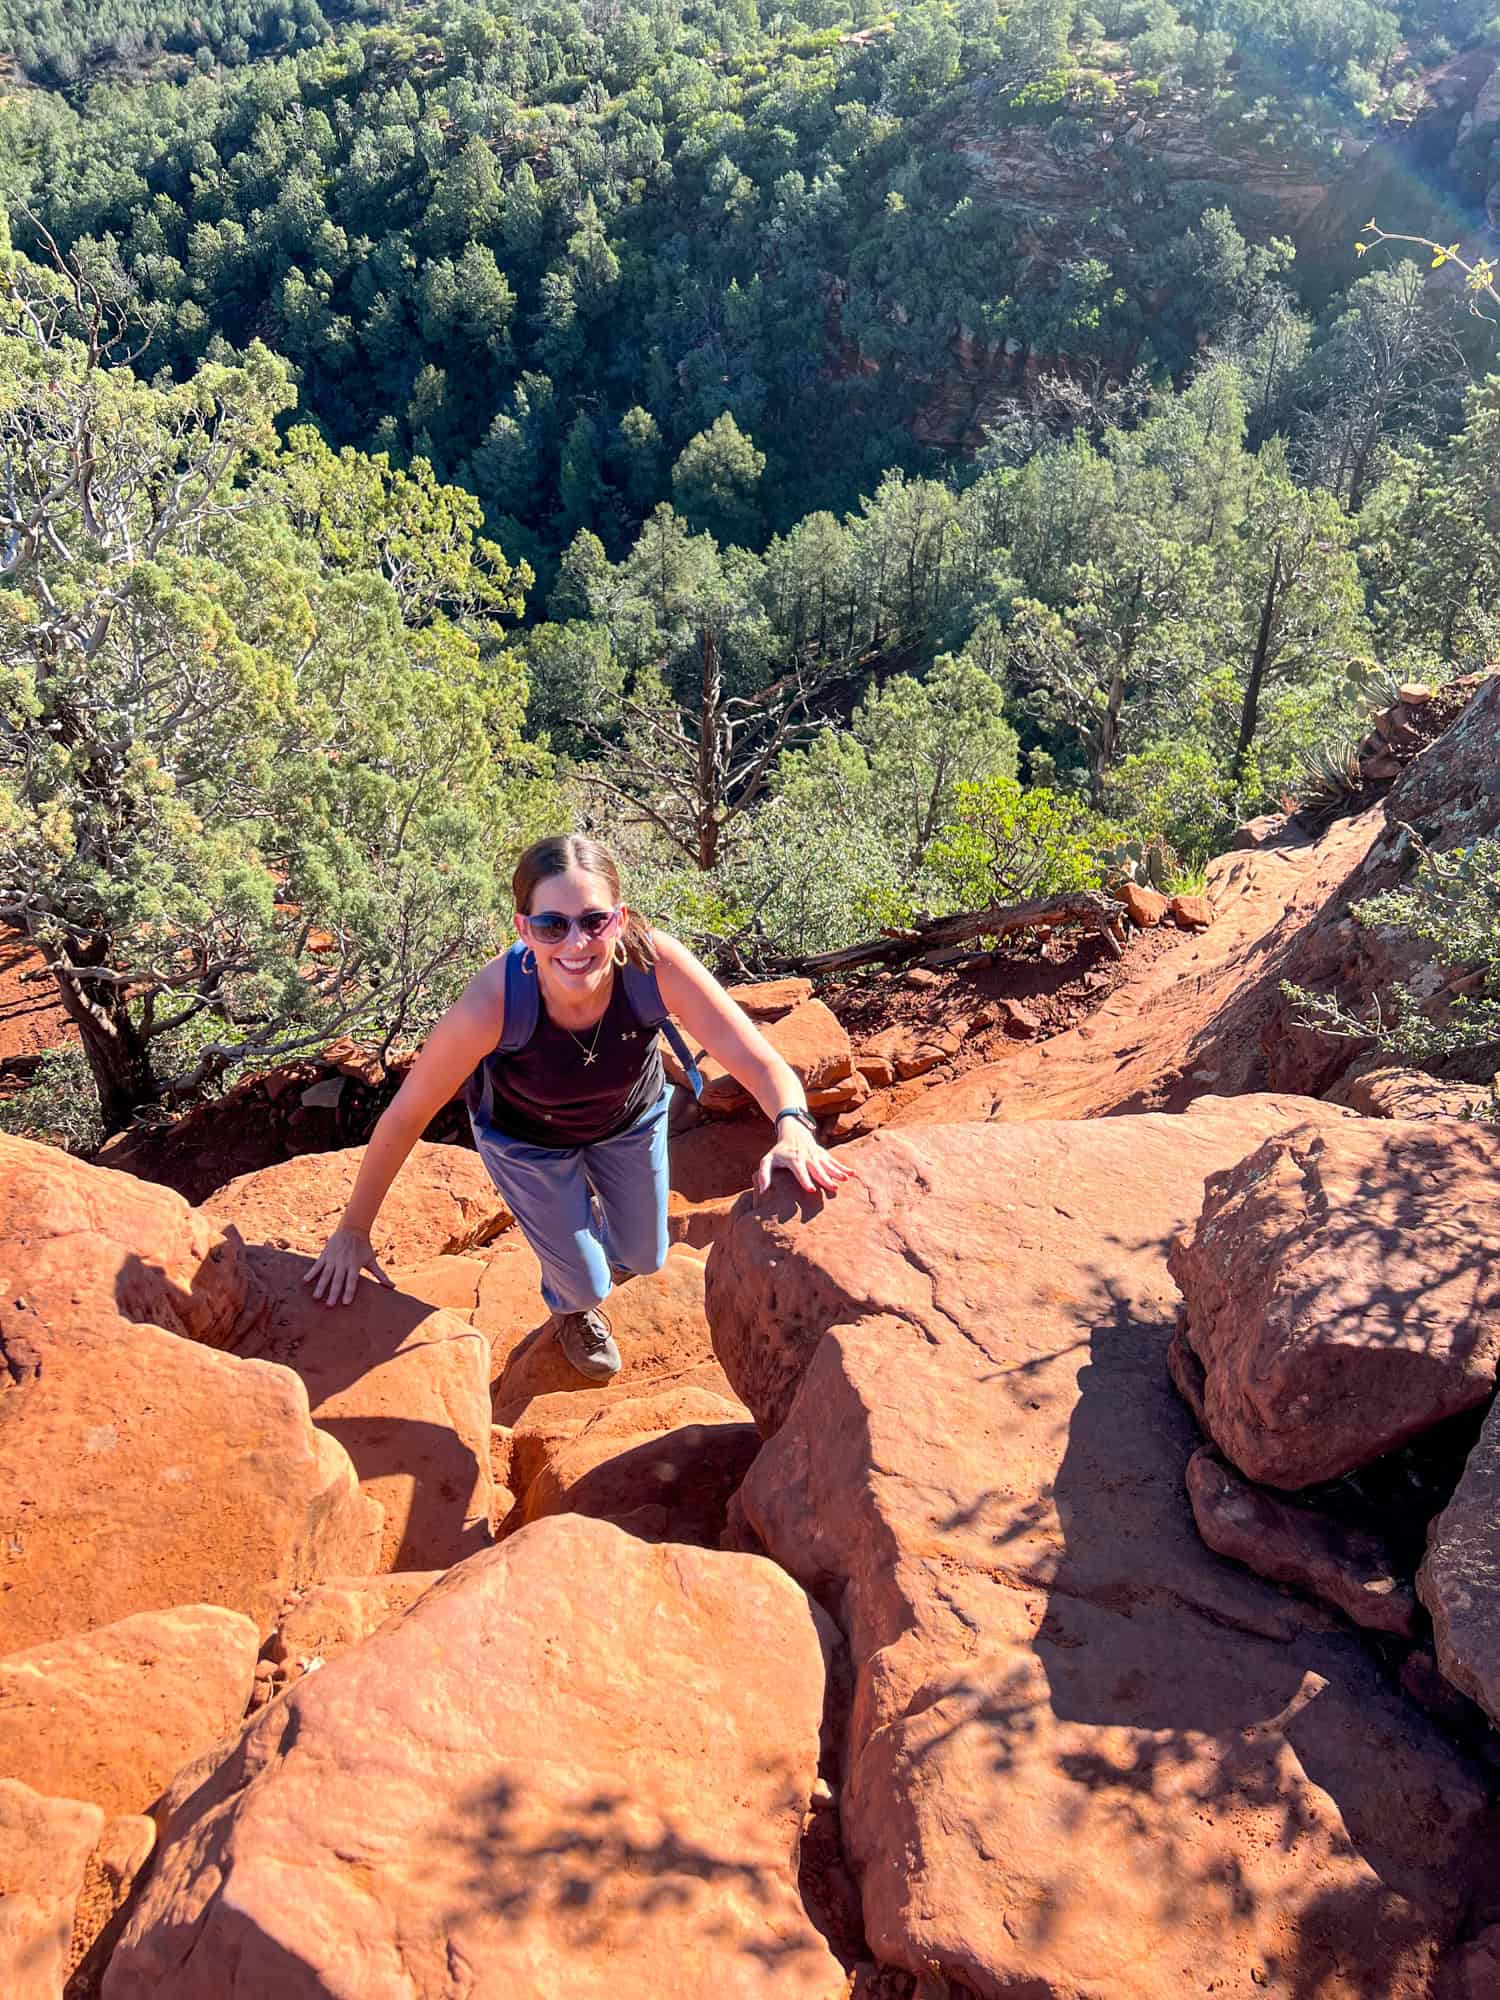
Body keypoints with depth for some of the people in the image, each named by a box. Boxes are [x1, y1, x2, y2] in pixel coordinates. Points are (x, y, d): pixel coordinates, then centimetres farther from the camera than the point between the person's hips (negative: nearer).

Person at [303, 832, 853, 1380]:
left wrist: (793, 1128, -56)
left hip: (629, 1117, 2)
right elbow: (405, 1116, -28)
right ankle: (571, 1309, 49)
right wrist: (352, 1232, -19)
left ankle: (590, 1214, 58)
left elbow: (760, 1062, -34)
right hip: (526, 1136, -2)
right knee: (586, 1286, 9)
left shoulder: (656, 962, -38)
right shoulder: (493, 1002, -41)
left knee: (643, 1258, 20)